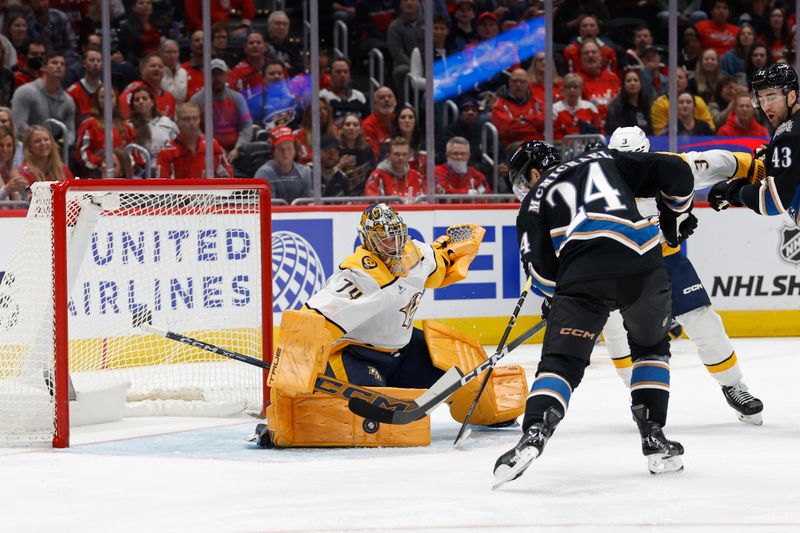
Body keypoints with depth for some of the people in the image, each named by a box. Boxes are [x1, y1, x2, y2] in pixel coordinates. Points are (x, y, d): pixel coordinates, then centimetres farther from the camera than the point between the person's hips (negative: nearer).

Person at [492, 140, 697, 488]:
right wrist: (676, 216, 37)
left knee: (560, 362, 1)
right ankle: (654, 439, 20)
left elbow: (539, 266, 10)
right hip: (643, 265, 3)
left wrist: (554, 297, 29)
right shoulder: (606, 161, 30)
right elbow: (675, 171, 21)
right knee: (651, 346, 27)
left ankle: (534, 433, -23)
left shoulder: (535, 198, 22)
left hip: (583, 276, -2)